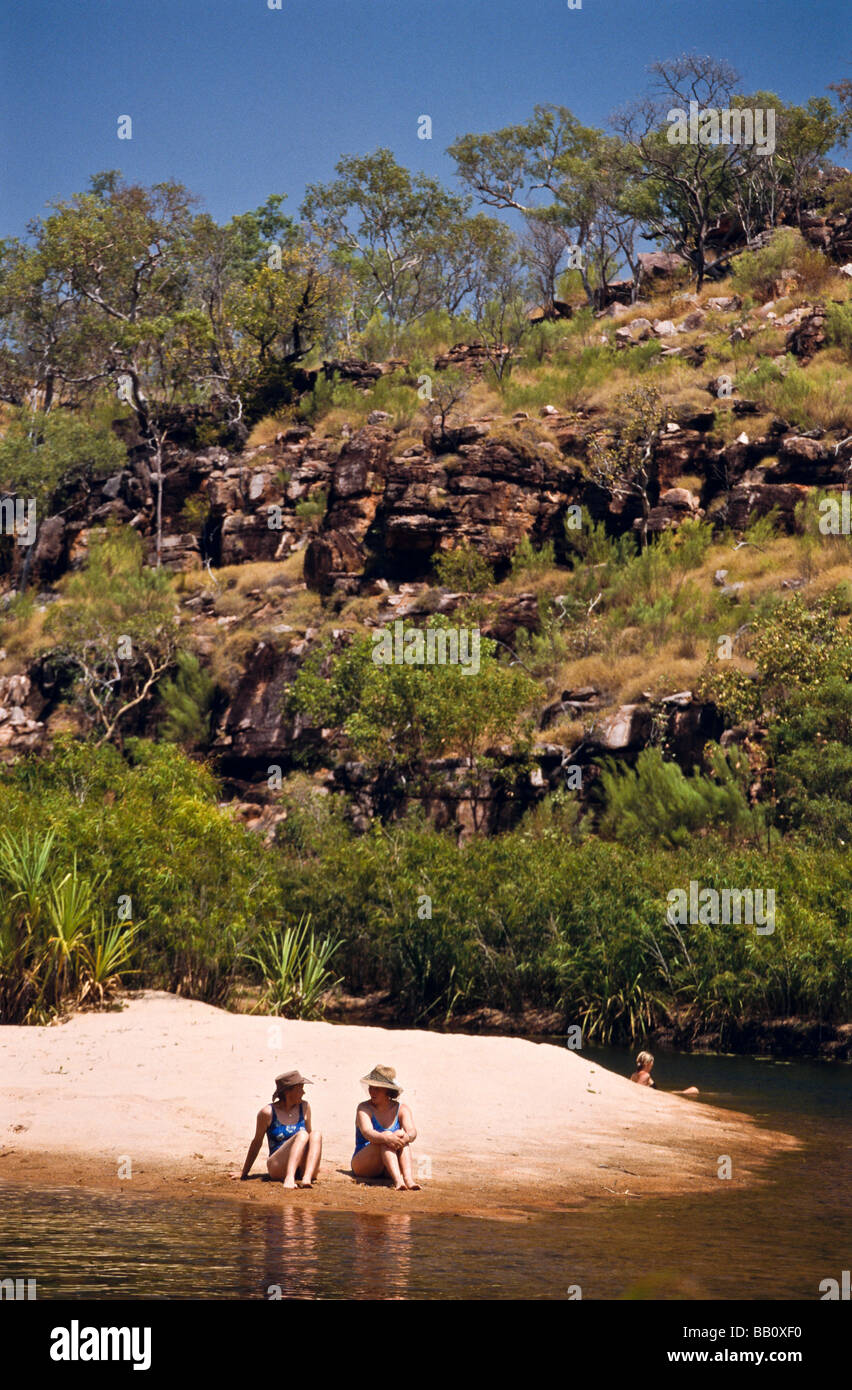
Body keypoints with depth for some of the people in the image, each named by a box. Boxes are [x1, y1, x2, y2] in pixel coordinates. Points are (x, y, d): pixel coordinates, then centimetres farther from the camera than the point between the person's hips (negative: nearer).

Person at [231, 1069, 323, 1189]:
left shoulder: (304, 1107, 10)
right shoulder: (268, 1113, -3)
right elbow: (256, 1143, 7)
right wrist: (244, 1173, 14)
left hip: (301, 1169, 4)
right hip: (278, 1168, -4)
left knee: (316, 1134, -23)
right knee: (302, 1135, -27)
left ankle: (307, 1179, -41)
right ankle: (289, 1178, -45)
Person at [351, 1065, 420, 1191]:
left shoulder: (401, 1109, 4)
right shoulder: (364, 1108, -4)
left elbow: (412, 1132, -13)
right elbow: (367, 1133, -24)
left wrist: (406, 1137, -39)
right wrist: (387, 1138, -45)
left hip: (389, 1169, 3)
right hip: (363, 1166, -3)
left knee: (400, 1135, -24)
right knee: (386, 1136, -29)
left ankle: (408, 1178, -45)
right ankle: (397, 1180, -51)